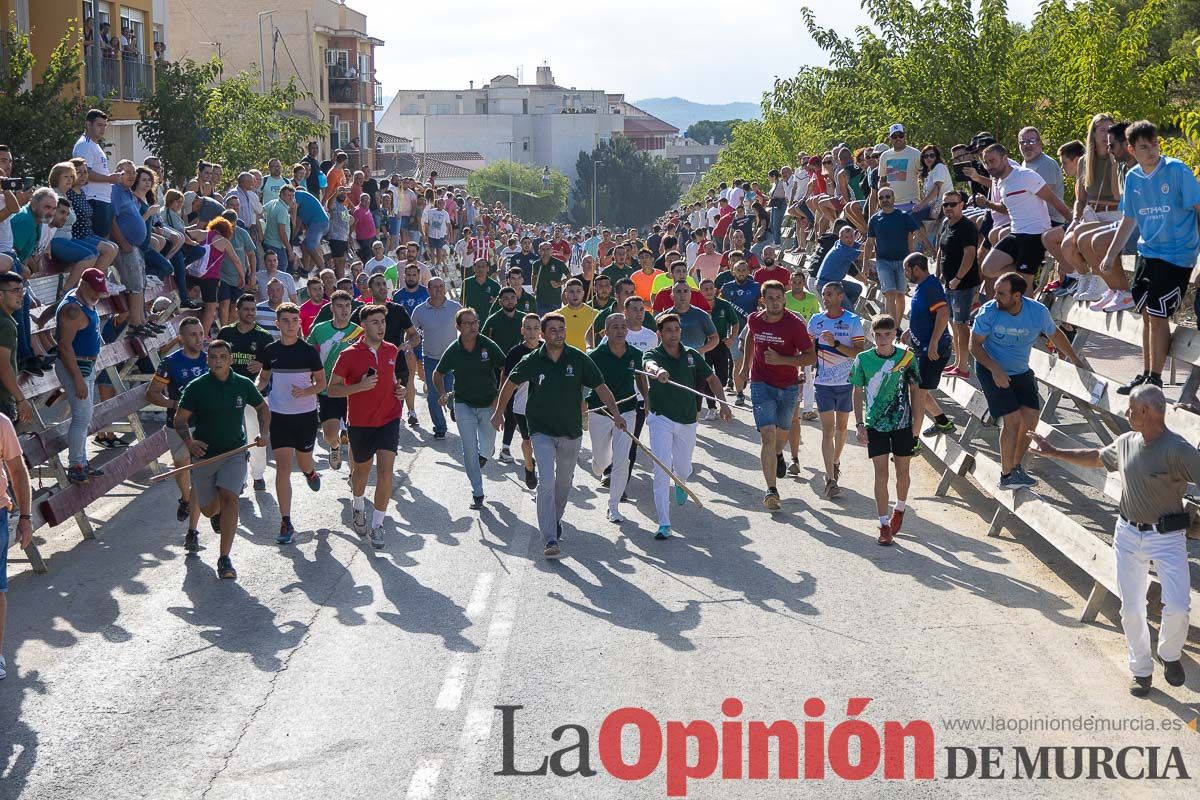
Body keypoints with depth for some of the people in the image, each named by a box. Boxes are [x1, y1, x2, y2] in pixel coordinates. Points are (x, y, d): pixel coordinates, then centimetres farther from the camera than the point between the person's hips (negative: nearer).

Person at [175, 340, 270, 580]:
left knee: (228, 499, -20)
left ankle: (225, 558, -17)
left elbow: (263, 408, 16)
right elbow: (180, 419, -2)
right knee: (209, 509, 9)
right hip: (204, 453, 0)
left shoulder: (243, 385, 0)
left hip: (235, 452, 0)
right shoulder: (196, 387, -6)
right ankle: (218, 512, 50)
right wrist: (188, 441, -19)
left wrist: (263, 434, 1)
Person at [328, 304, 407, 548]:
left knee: (386, 470, -12)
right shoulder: (349, 355, -11)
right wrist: (360, 387, -22)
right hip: (360, 422, -2)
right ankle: (358, 507, 48)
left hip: (388, 420, 2)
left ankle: (377, 525, -1)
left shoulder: (391, 351, 3)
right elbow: (331, 389, -8)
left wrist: (398, 389, 3)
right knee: (361, 469, 16)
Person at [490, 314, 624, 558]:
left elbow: (600, 387, -1)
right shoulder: (533, 361, -7)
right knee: (546, 483, -16)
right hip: (542, 431, -2)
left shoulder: (579, 359, -7)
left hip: (571, 432, 2)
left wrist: (615, 413, -12)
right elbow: (510, 384, 9)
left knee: (564, 481, 18)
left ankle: (555, 519, 45)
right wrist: (499, 412, 14)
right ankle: (550, 540, -18)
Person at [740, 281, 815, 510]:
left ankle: (778, 454, 58)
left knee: (783, 432, 21)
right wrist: (746, 366, 21)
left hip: (789, 387, 0)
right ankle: (771, 490, -15)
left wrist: (782, 360, -25)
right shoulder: (754, 320, -6)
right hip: (762, 385, 0)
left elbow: (811, 357, -14)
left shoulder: (795, 324, -16)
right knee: (768, 435, -14)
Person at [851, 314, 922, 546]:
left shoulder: (907, 357, -5)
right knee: (881, 473, -3)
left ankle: (899, 509, 38)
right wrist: (859, 424, -1)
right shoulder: (863, 359, -5)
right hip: (875, 424, -1)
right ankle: (884, 524, 0)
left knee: (902, 470, 12)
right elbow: (858, 393, 3)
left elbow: (915, 389, 4)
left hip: (903, 423, 1)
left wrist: (917, 419, -1)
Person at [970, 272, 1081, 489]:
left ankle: (1016, 467, 19)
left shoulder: (1039, 312, -14)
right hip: (993, 371, -4)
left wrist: (1075, 360, 17)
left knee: (1030, 418, -2)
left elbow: (1055, 334, 6)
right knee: (1012, 419, -14)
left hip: (1021, 372, 4)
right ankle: (1006, 476, -5)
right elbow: (975, 345, -13)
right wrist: (995, 369, -26)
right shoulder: (988, 312, -21)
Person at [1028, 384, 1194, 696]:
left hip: (1167, 536, -5)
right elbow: (1096, 458, 22)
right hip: (1128, 533, 5)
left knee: (1177, 607, -13)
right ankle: (1141, 670, 26)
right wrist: (1054, 453, 27)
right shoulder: (1126, 443, 3)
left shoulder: (1178, 450, -18)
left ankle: (1170, 655, 18)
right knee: (1131, 608, 8)